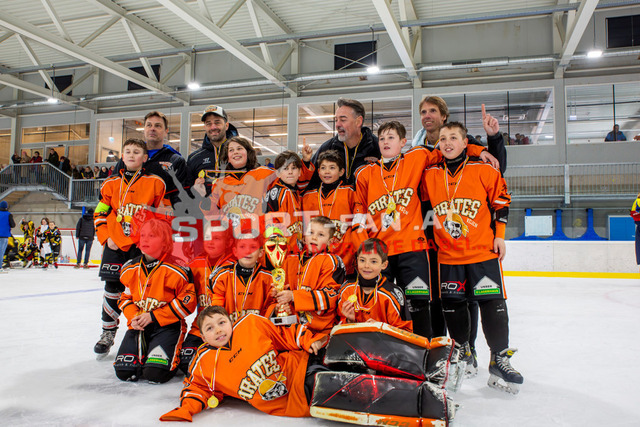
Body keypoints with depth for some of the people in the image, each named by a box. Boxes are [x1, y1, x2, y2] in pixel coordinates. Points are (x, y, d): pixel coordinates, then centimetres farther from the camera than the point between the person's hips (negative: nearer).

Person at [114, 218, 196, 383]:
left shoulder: (176, 270, -14)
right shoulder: (130, 269, 6)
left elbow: (187, 301, -14)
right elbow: (125, 297, 17)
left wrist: (153, 316, -15)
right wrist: (133, 318, -5)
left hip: (168, 325, -5)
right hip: (139, 326, 5)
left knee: (155, 374, -19)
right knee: (124, 371, -7)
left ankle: (172, 358, 14)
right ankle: (143, 354, 23)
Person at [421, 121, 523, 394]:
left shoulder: (483, 170, -3)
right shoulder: (430, 175, 3)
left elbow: (501, 199, 4)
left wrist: (499, 234, 1)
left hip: (483, 250, -2)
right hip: (447, 254, 3)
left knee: (493, 303, -5)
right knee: (452, 304, 9)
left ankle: (499, 360, 7)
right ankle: (463, 353, 29)